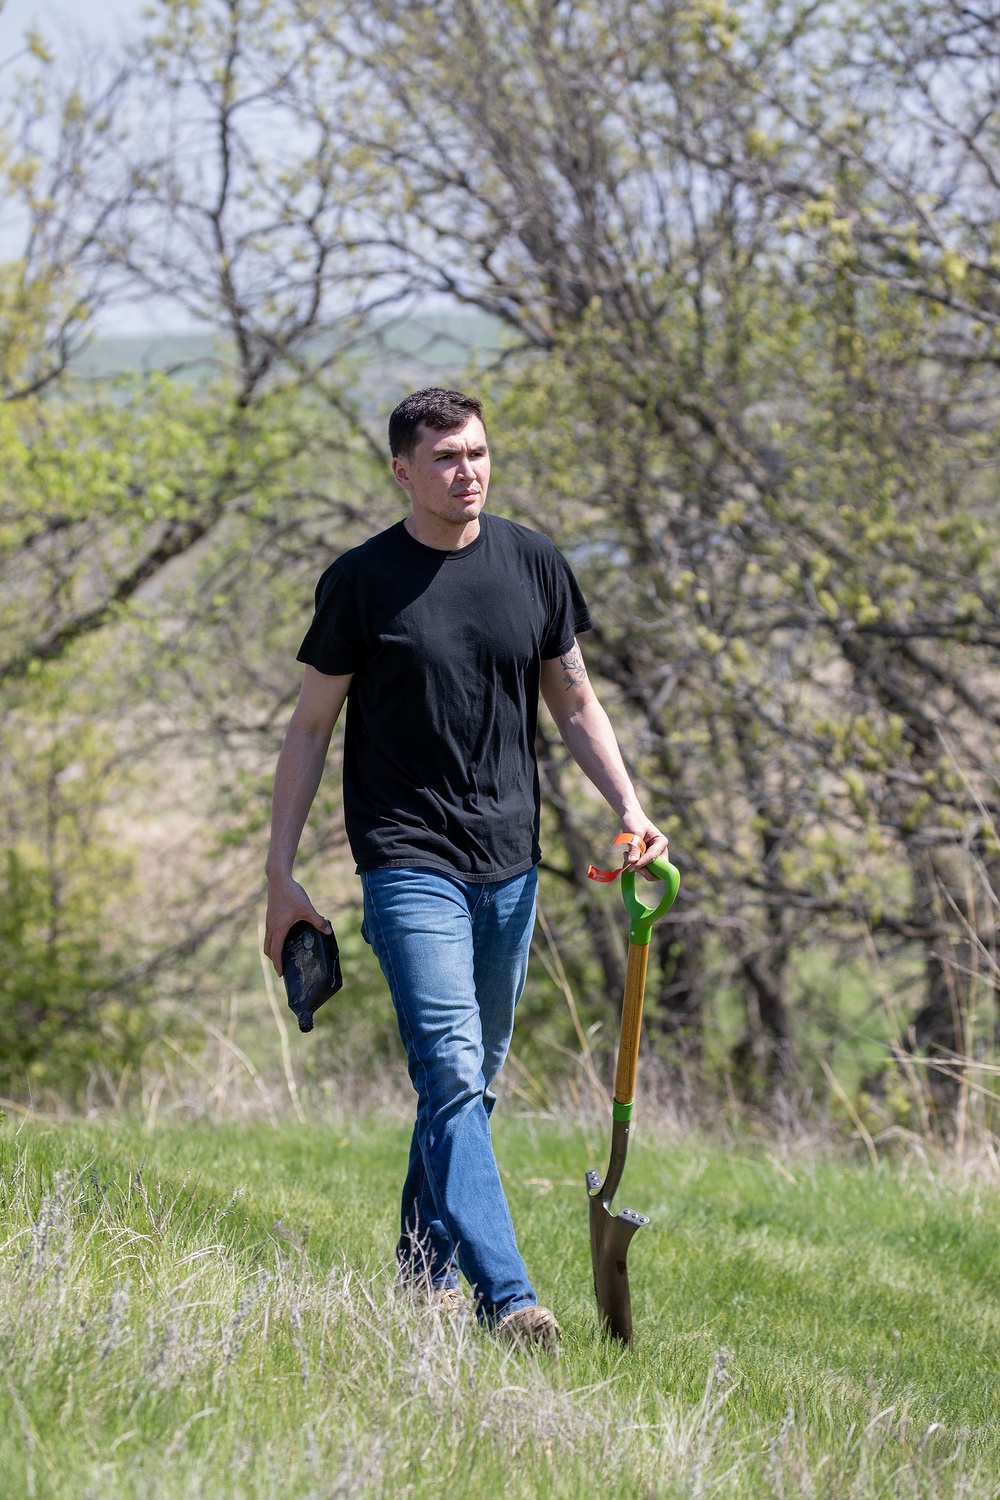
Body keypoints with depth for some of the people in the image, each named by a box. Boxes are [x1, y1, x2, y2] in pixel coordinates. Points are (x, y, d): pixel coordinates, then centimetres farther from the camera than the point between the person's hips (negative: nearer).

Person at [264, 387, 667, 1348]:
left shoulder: (532, 564, 6)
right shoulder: (362, 581, -4)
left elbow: (574, 704, 16)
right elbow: (310, 728, 2)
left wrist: (629, 809, 2)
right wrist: (281, 874, -1)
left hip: (509, 862, 5)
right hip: (409, 862, -5)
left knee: (475, 1078, 12)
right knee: (450, 1071, -16)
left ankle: (425, 1271, 26)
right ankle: (504, 1297, -24)